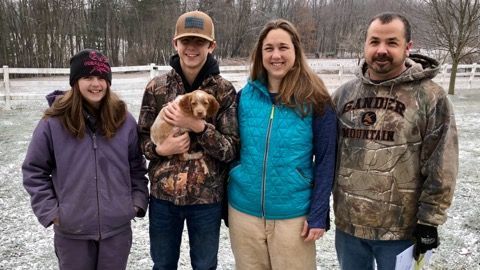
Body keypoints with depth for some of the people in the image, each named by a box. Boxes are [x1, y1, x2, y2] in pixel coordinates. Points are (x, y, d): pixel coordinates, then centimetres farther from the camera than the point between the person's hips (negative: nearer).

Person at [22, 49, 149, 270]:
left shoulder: (124, 120, -1)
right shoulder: (53, 122, -8)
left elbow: (137, 166, 7)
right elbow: (34, 171, -1)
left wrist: (138, 201, -1)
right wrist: (49, 211, -6)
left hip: (118, 227, 2)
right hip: (71, 230, -1)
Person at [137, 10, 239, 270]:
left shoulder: (224, 90, -8)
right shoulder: (156, 87, -3)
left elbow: (231, 149, -10)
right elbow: (142, 138, 5)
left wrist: (198, 126, -23)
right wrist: (161, 149, -16)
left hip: (207, 198, -1)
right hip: (163, 195, 2)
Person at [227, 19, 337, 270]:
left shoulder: (315, 100, -8)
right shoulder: (245, 96, 0)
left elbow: (325, 161, -6)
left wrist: (318, 215, -9)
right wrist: (226, 204, 8)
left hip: (293, 215, -2)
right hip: (243, 211, 3)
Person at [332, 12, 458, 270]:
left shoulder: (430, 97, -9)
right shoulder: (344, 94, 3)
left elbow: (441, 168, -8)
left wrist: (428, 221, -9)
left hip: (400, 230, -4)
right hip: (347, 225, 4)